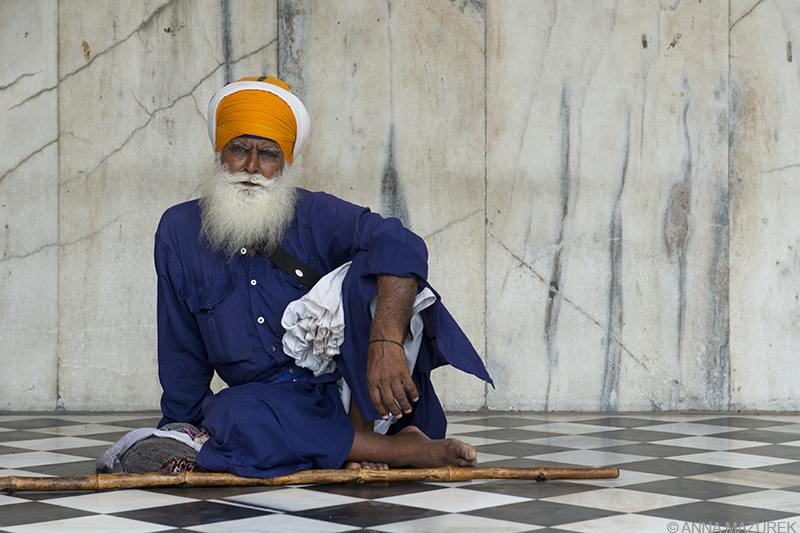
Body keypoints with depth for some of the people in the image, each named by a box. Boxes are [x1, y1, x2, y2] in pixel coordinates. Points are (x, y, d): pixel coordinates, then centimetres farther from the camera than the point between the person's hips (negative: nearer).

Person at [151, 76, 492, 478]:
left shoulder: (315, 216, -7)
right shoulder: (179, 233, 2)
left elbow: (400, 246, -27)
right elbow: (183, 353, 12)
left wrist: (385, 343, -43)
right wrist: (182, 423, 19)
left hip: (349, 383, -2)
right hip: (267, 398, 2)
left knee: (371, 276, -25)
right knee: (235, 420, -34)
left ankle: (358, 429, -19)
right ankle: (405, 450, -26)